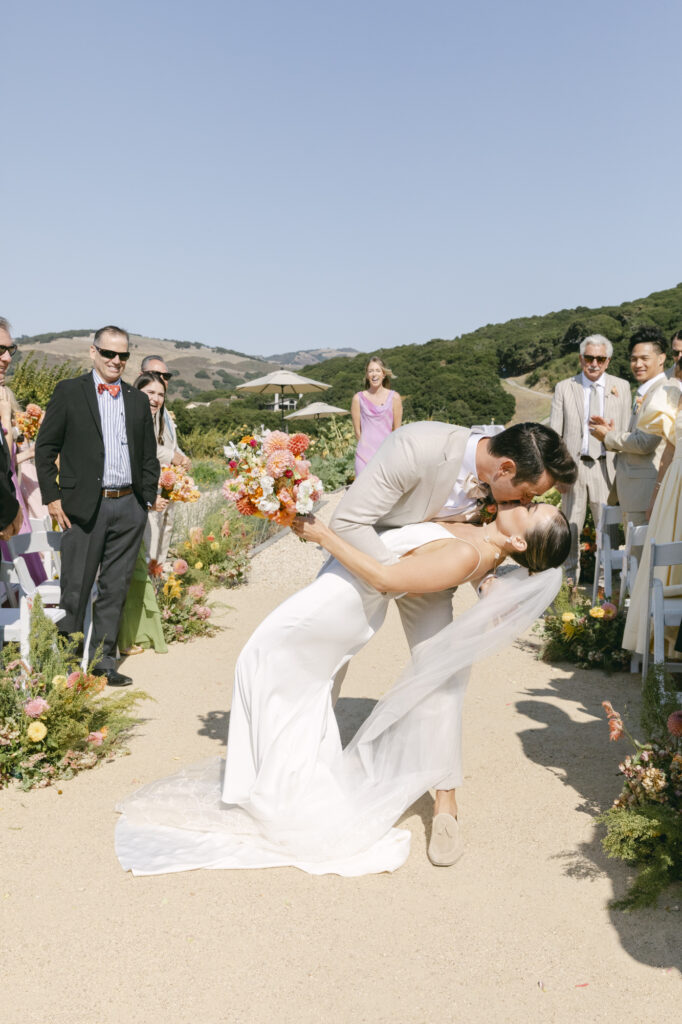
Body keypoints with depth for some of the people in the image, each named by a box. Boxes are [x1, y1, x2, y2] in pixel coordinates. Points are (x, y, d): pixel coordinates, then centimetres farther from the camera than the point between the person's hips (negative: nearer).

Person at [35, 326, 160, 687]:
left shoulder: (138, 400, 13)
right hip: (85, 506, -4)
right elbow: (45, 448, 0)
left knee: (115, 589, 9)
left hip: (128, 508, 4)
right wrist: (52, 497, -6)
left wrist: (147, 501, 9)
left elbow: (149, 457, 17)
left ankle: (104, 661, 19)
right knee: (75, 589, 0)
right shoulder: (69, 392, 2)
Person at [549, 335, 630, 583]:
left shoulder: (621, 387, 8)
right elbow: (554, 434, 5)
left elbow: (627, 431, 7)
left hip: (607, 466, 0)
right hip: (574, 465, 0)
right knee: (570, 526, 7)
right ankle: (570, 579, 21)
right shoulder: (564, 388, 6)